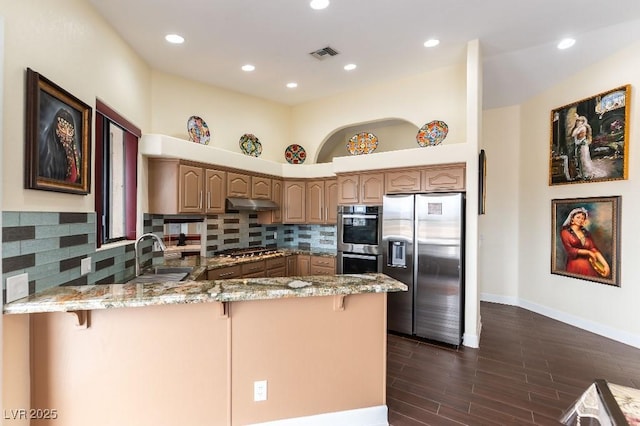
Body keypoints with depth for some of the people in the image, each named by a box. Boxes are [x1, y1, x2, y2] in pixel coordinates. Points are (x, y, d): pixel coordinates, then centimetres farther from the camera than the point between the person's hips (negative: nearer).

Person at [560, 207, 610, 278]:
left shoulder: (586, 233, 12)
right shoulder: (565, 232, -2)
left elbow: (594, 249, 2)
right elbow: (570, 250, -10)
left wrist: (605, 264, -8)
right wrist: (588, 252, -6)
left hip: (589, 266, 4)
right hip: (575, 266, -4)